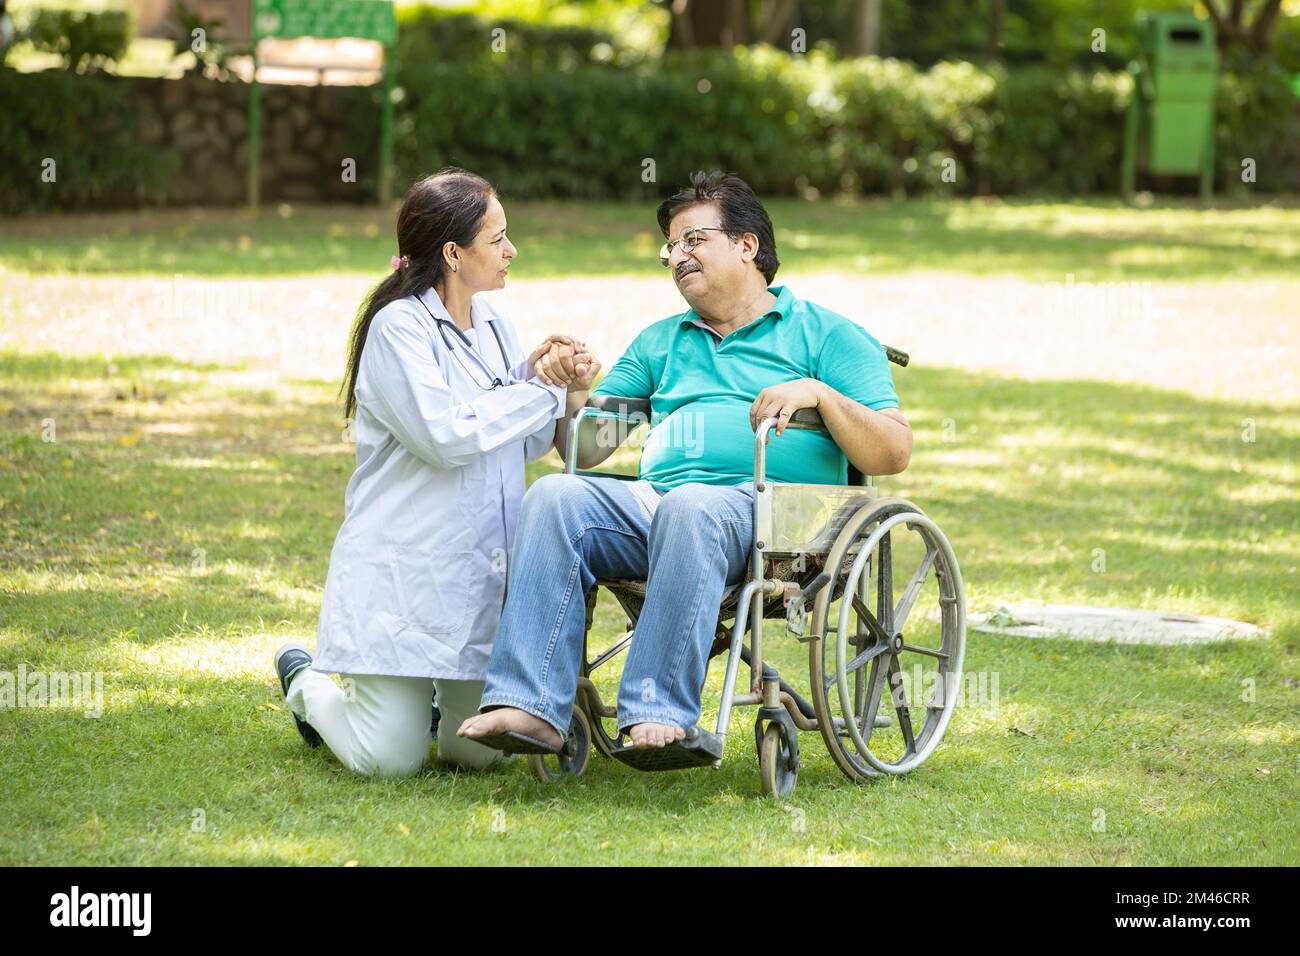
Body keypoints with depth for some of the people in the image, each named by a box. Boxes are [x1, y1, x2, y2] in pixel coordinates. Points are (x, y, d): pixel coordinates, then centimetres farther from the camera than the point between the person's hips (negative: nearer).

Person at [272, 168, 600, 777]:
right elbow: (447, 436, -22)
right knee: (391, 760, -7)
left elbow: (526, 446, 14)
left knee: (481, 752, 1)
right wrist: (539, 387, -14)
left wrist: (560, 385, -5)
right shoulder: (398, 328, -12)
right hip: (402, 578, -7)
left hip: (483, 572, 7)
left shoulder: (490, 325, 12)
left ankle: (413, 696, 34)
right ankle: (307, 685, 23)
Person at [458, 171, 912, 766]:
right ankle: (531, 706, -38)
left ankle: (660, 715, -47)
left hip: (768, 507, -4)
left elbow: (893, 454, 5)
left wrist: (820, 394, -9)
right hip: (652, 502, 4)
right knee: (555, 496, -25)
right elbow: (587, 450, 25)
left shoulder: (824, 334, 16)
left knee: (691, 507, -39)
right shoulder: (660, 343, 31)